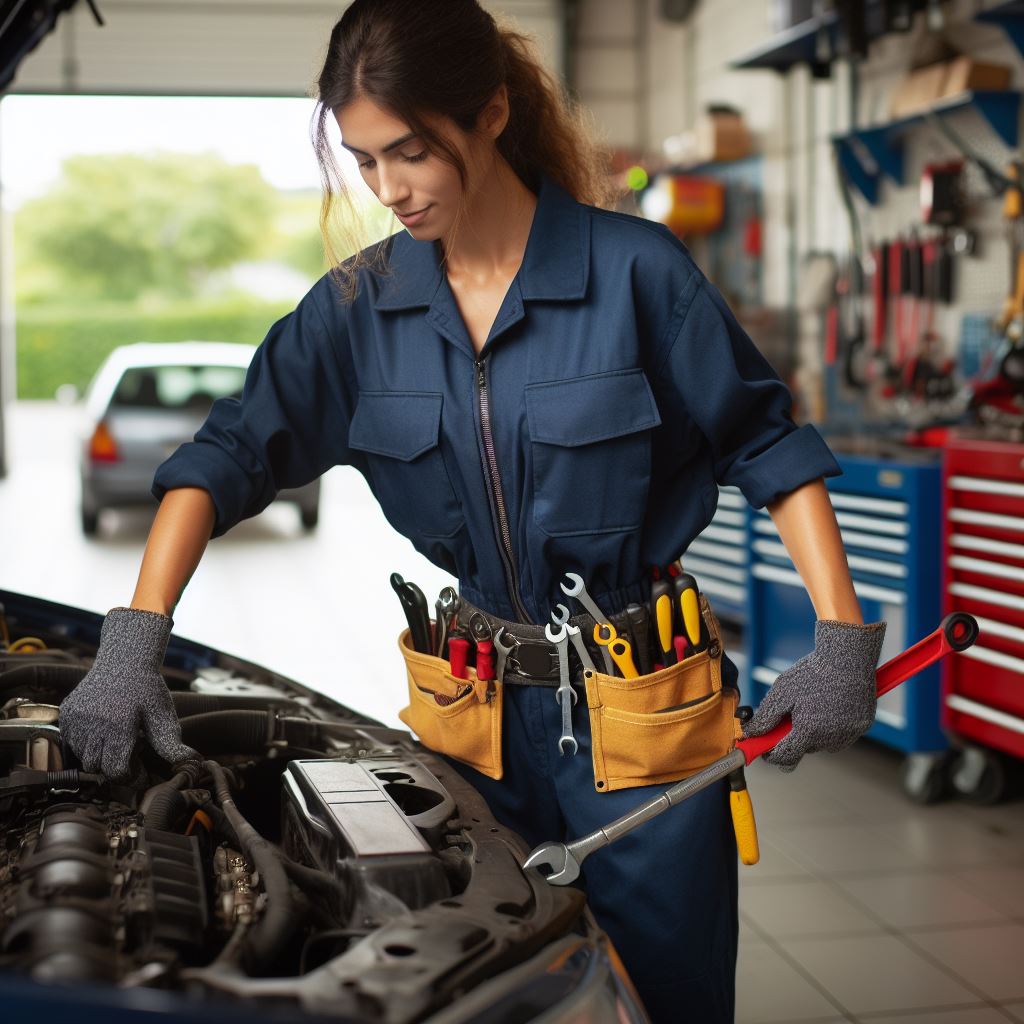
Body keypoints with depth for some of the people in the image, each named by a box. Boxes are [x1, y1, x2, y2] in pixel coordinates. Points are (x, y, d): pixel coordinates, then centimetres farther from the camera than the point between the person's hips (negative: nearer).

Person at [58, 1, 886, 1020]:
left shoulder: (634, 270, -12)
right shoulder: (357, 305, -1)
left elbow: (767, 443, -5)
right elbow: (229, 455, -3)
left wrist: (841, 641, -13)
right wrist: (131, 643, -15)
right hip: (478, 709, 4)